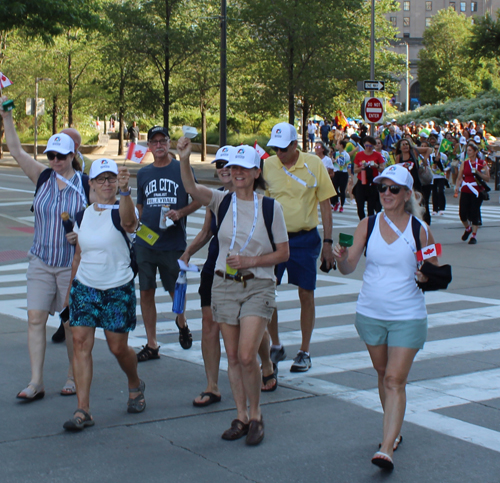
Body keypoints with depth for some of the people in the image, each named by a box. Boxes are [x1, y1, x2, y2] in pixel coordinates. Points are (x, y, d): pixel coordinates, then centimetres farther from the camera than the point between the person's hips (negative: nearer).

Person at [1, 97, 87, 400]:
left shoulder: (86, 184, -3)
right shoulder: (43, 178, 4)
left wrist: (83, 234, -16)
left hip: (73, 264, -3)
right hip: (41, 262, 3)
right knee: (36, 318, -3)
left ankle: (74, 378, 18)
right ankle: (36, 383, 0)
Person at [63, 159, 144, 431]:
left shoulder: (121, 212, -9)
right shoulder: (82, 217, 6)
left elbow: (128, 219, -37)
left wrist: (125, 191, -55)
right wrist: (70, 288, 18)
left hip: (118, 289, -4)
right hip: (84, 287, 4)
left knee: (118, 348, 3)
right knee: (81, 342, -8)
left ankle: (135, 386, 36)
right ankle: (82, 411, -7)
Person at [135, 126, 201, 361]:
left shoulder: (182, 169, 0)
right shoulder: (143, 173, 11)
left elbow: (198, 200, 2)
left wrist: (180, 213, -13)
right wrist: (137, 229, 7)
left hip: (173, 242, -3)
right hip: (145, 242, 3)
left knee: (176, 290, 6)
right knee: (146, 292, 2)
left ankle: (182, 323, 38)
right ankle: (152, 345, 12)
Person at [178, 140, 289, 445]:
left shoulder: (270, 207, -3)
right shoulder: (223, 201, 2)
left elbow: (283, 253, 0)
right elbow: (192, 189, -18)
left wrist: (250, 261, -13)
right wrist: (184, 160, -35)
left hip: (258, 286, -3)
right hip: (225, 285, 3)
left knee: (247, 356, -13)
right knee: (233, 357, 8)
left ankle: (256, 415, 8)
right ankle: (242, 416, 21)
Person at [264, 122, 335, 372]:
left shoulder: (314, 165, -6)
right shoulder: (267, 165, -1)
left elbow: (325, 205, -1)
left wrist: (327, 242, -5)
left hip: (305, 239, -2)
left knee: (306, 295, 5)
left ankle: (304, 352, 17)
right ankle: (275, 346, 18)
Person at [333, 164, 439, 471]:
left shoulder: (420, 230, -6)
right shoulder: (368, 226, -1)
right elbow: (349, 268, -5)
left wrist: (428, 276, -20)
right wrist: (342, 258, -27)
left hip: (408, 317, -3)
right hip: (371, 314, 3)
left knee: (395, 380, -9)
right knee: (384, 375, 17)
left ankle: (387, 448, -11)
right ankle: (395, 431, 35)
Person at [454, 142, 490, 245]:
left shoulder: (482, 163, 1)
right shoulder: (464, 163, 8)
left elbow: (487, 179, -2)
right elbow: (459, 177, 7)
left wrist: (477, 172, -15)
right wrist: (457, 186, -10)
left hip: (477, 191, -2)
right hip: (465, 191, 2)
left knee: (474, 213, -4)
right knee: (462, 213, -3)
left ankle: (474, 236, 6)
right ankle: (467, 228, 28)